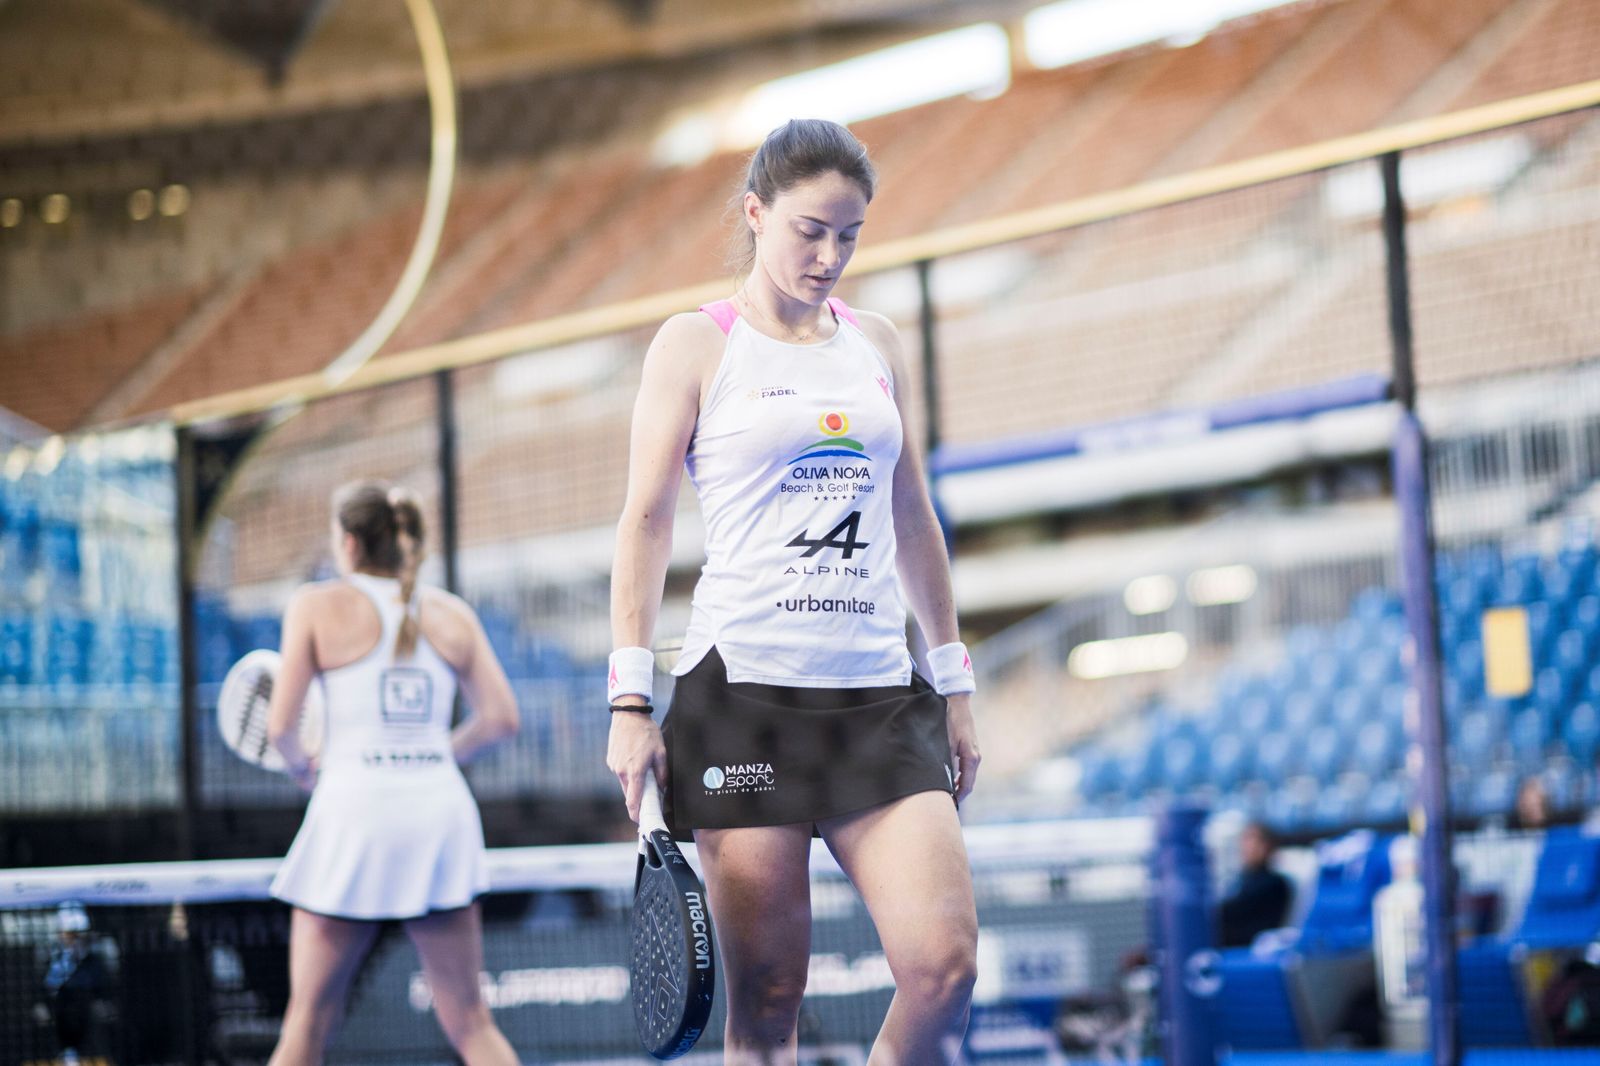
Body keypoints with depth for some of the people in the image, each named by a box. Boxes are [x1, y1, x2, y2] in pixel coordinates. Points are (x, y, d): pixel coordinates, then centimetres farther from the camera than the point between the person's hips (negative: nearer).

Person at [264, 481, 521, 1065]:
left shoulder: (318, 605, 0)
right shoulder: (452, 614, 9)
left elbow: (281, 725, -5)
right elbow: (500, 717, 5)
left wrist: (302, 767, 16)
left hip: (356, 810, -3)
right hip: (442, 810, 3)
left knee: (309, 1017, 7)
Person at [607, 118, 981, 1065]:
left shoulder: (877, 345, 16)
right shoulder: (695, 345, 4)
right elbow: (646, 521, 1)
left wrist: (955, 685, 18)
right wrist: (631, 700, -7)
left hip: (881, 694, 4)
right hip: (744, 692, -4)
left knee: (946, 963, -11)